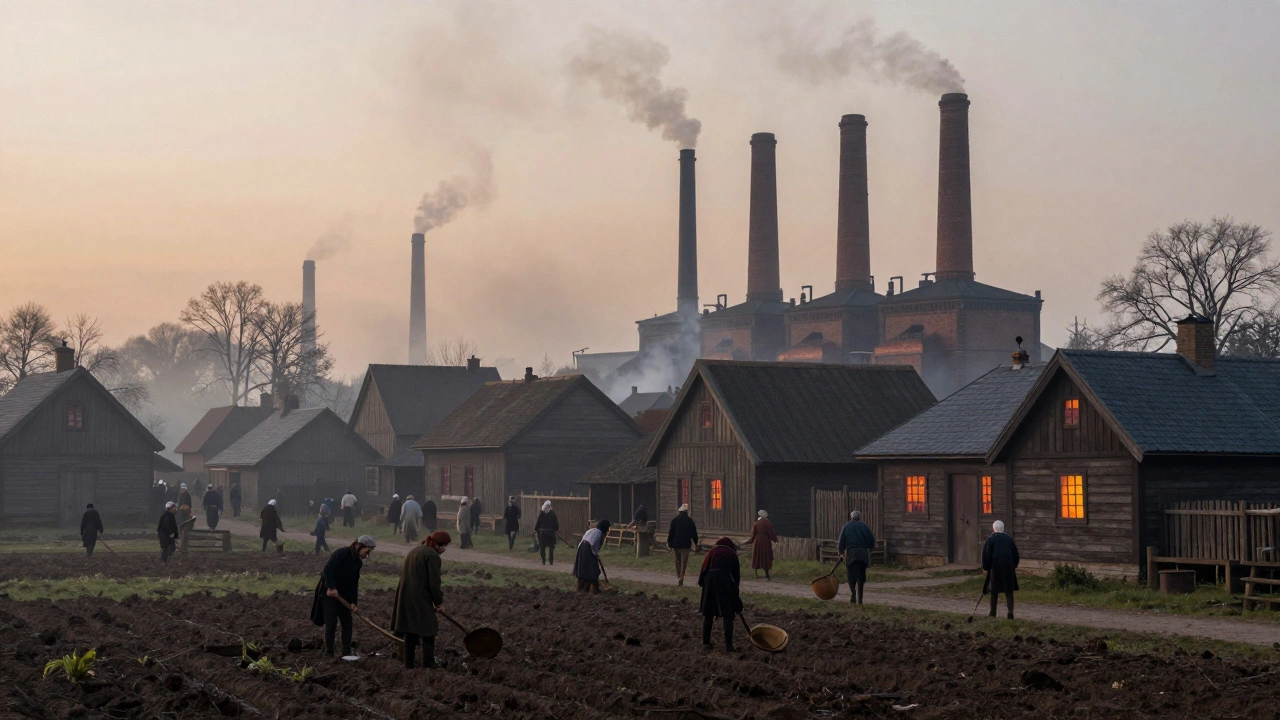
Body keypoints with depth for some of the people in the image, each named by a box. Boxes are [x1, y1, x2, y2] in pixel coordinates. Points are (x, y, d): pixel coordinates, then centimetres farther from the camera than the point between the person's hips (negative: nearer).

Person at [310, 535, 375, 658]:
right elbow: (328, 569, -25)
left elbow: (354, 583, 9)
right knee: (331, 623, -8)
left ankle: (346, 653, 8)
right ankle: (328, 653, 1)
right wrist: (331, 588, -30)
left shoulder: (357, 561, 9)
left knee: (347, 623, 3)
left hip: (342, 594, 8)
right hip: (328, 592, -8)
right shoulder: (341, 553, -16)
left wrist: (353, 602, 0)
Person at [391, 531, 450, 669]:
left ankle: (409, 665, 18)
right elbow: (434, 582, -15)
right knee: (428, 634, -3)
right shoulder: (432, 555, -12)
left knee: (410, 636, 15)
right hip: (421, 601, -9)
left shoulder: (413, 551, 17)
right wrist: (438, 600, 0)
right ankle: (428, 665, -8)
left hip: (405, 599, 9)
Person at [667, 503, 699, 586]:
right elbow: (694, 533, 4)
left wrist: (669, 543, 4)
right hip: (686, 544, -1)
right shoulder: (690, 521, -1)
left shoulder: (674, 520, 0)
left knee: (678, 561, 14)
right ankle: (681, 577, -17)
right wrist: (695, 543, 15)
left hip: (676, 544, 1)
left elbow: (671, 533, -1)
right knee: (684, 562, -3)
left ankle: (678, 577, 19)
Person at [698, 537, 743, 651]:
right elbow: (736, 575, 18)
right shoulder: (733, 555, 16)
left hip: (709, 580, 2)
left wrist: (701, 583, 13)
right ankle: (728, 644, -3)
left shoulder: (713, 551, 19)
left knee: (708, 613, 14)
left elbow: (704, 567, 10)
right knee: (728, 614, 3)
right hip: (725, 582, -2)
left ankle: (706, 641, 16)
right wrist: (735, 592, 25)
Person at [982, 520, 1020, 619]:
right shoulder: (1008, 539, 5)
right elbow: (1015, 553, 11)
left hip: (995, 566, -2)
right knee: (1009, 590, 4)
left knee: (994, 589, 7)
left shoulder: (991, 539, -5)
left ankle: (993, 612, 12)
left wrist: (985, 567, -5)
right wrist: (1014, 565, 20)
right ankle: (1010, 610, -13)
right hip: (1008, 566, 2)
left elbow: (986, 553, -9)